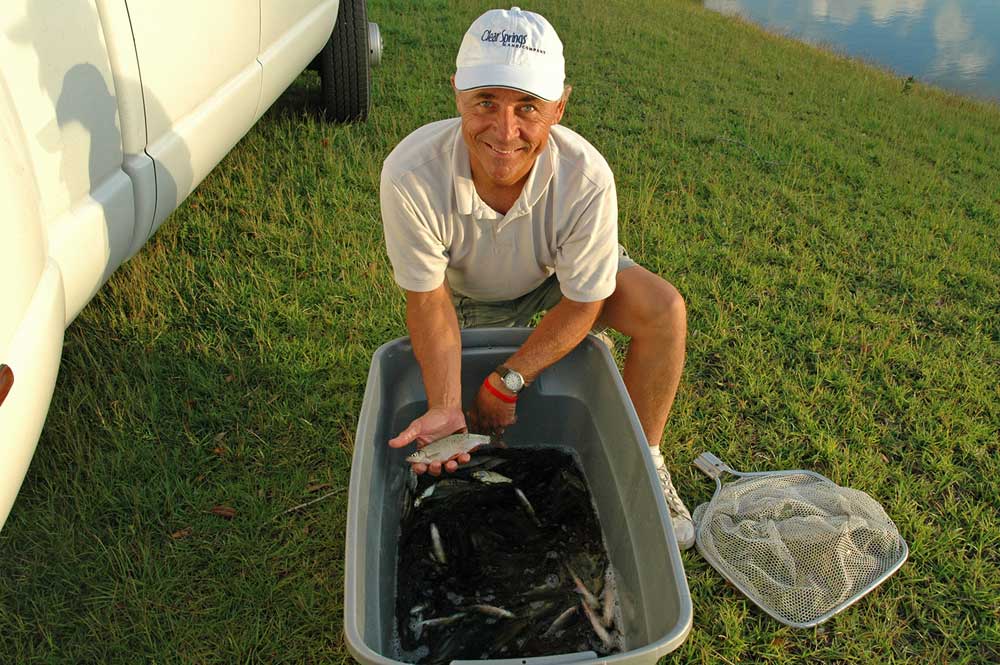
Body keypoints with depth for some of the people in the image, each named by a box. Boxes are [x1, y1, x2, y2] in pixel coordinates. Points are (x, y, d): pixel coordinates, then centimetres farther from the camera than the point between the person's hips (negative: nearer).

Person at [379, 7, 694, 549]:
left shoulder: (585, 176, -37)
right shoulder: (410, 175, -38)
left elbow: (582, 304, -24)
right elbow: (428, 299, -25)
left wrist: (506, 382, -27)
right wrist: (445, 406, -36)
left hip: (561, 278, 0)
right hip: (468, 291, 1)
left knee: (664, 311, -25)